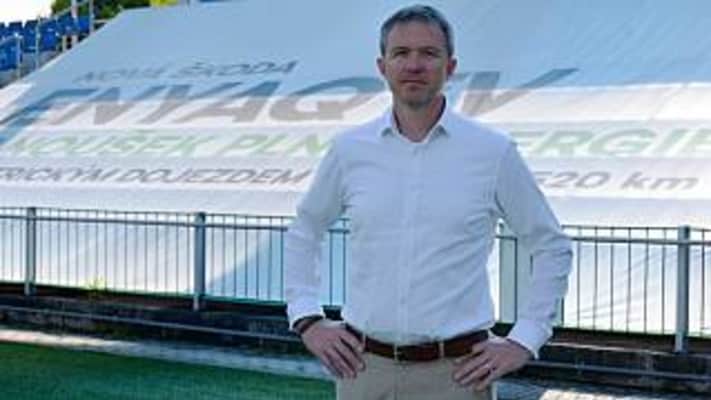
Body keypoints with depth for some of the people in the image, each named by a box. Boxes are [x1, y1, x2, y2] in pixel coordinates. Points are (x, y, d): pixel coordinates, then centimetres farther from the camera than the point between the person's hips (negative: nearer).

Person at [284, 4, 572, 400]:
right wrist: (307, 320, 8)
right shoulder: (350, 149, 3)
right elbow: (303, 232, 18)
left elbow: (553, 248, 5)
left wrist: (524, 341, -1)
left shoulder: (493, 152, -3)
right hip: (365, 367, 2)